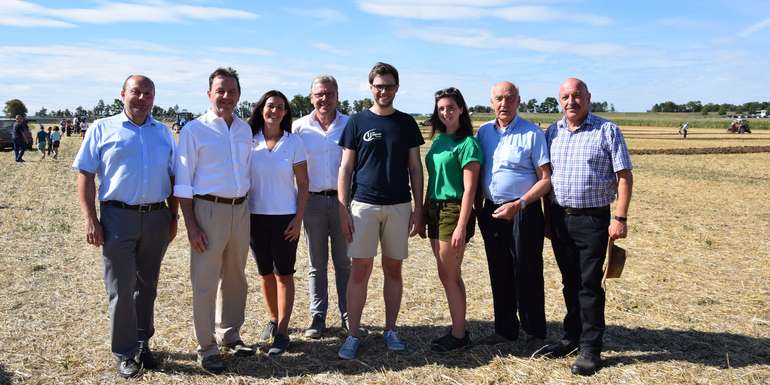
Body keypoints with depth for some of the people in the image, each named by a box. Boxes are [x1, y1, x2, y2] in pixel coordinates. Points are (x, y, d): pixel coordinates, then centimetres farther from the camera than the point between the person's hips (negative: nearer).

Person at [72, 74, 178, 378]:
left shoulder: (164, 133, 11)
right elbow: (85, 176, -1)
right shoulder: (103, 129, 2)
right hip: (118, 217, -3)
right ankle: (125, 354, 14)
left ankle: (142, 343, 28)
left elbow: (172, 178, 14)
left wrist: (173, 217, 8)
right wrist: (91, 219, -9)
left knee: (147, 286, 13)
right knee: (120, 289, 1)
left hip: (157, 218, 3)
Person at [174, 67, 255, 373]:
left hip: (241, 210, 5)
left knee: (235, 278, 15)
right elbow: (183, 183, -7)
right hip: (209, 210, -5)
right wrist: (191, 225, -12)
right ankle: (206, 348, 13)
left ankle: (230, 335, 31)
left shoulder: (245, 130, 9)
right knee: (205, 282, 1)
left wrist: (247, 208, 12)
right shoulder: (194, 130, -6)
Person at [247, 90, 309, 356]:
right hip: (256, 216, 2)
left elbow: (303, 183, -1)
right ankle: (273, 319, 30)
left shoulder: (294, 142, -2)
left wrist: (299, 217, -8)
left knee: (284, 274, 0)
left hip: (285, 217, -2)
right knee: (265, 273, 13)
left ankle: (282, 332, 5)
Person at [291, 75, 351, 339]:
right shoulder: (299, 127, 3)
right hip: (313, 200, 1)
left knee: (345, 262, 7)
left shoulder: (350, 125, 2)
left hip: (343, 199, 0)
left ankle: (348, 316, 17)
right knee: (317, 263, 8)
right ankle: (317, 317, 18)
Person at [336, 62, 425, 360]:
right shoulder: (357, 122, 3)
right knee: (360, 270, -1)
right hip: (363, 206, -1)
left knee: (393, 270, 8)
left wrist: (418, 209, 2)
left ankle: (391, 330, 20)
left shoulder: (406, 123, 7)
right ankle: (353, 333, 8)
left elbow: (415, 168, 8)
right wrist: (343, 210, -4)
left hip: (399, 206, 2)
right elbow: (345, 169, 2)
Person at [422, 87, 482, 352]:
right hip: (435, 210, 8)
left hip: (453, 211, -8)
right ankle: (459, 329, 24)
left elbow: (469, 189, -15)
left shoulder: (467, 143, -11)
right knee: (449, 275, 13)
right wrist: (423, 213, 14)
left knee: (449, 276, -2)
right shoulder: (438, 140, 12)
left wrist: (461, 226, -19)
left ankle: (459, 335, 10)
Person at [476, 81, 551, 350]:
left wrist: (518, 205, -18)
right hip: (491, 212, 5)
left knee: (527, 275, 2)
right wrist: (475, 207, 6)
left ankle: (534, 333, 16)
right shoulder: (483, 132, 8)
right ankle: (505, 329, 27)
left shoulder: (532, 133, -7)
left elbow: (546, 179, -9)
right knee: (499, 275, 13)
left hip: (523, 213, -5)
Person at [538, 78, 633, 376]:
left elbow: (624, 176, -6)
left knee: (589, 285, 0)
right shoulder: (552, 133, 9)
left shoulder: (607, 131, -3)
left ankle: (590, 348, 10)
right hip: (559, 217, 4)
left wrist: (620, 218, -13)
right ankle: (571, 337, 27)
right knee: (570, 282, 14)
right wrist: (547, 216, 7)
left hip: (592, 219, -4)